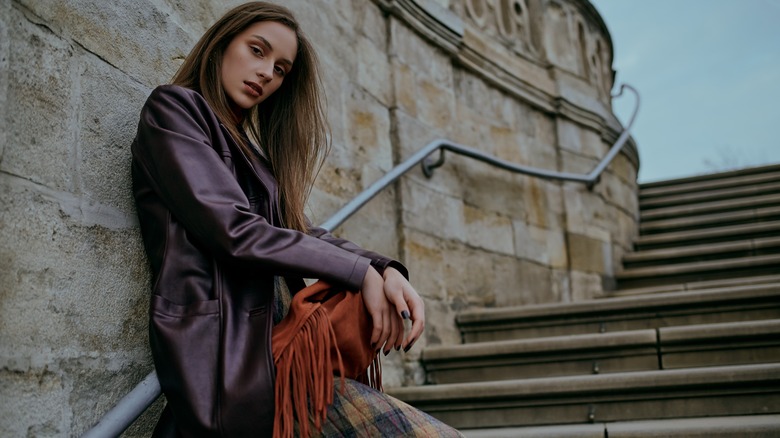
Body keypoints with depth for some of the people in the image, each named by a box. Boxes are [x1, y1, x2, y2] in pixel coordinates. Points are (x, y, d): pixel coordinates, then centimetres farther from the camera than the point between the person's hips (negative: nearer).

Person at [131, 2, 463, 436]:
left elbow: (302, 232, 15)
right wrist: (360, 272, -7)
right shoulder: (174, 110, 3)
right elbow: (233, 230, -11)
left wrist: (385, 270, -3)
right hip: (227, 351, -8)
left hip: (275, 340, 8)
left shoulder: (255, 144, 26)